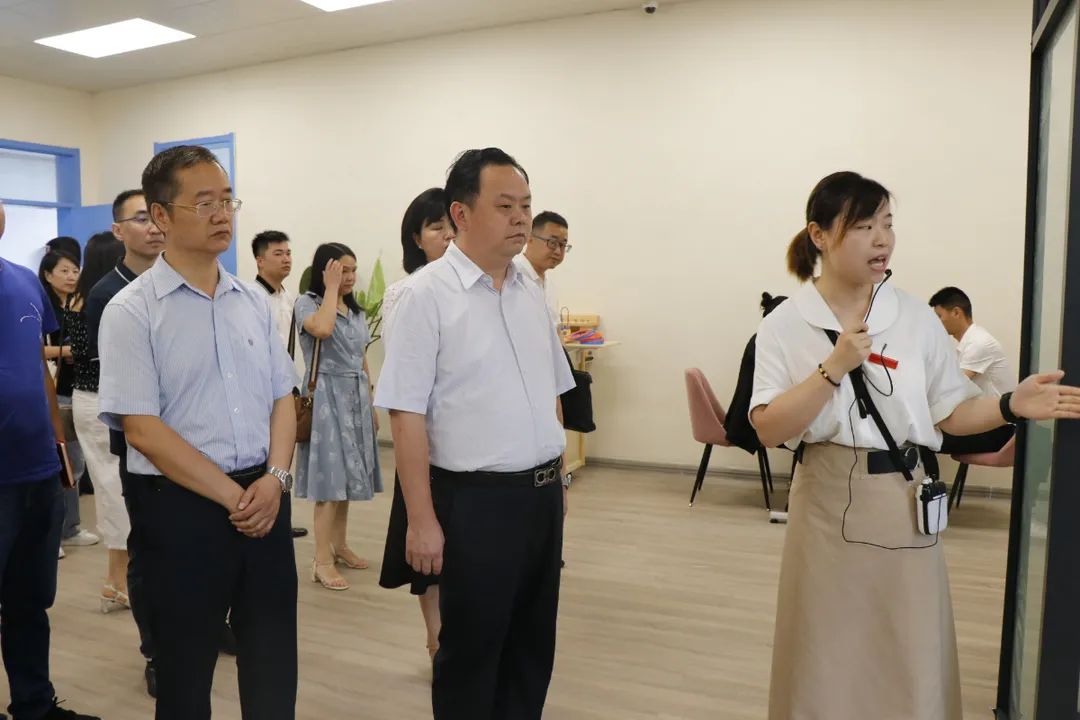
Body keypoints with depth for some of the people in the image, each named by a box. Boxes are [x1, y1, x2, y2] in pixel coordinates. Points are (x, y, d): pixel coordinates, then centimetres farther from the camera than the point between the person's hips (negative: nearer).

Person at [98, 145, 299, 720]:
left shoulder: (255, 301, 8)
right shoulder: (131, 312, -7)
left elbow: (283, 399, 9)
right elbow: (142, 429, -13)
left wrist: (274, 479, -8)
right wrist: (233, 496, -13)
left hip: (265, 499, 4)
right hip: (182, 508, -4)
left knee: (274, 668, 13)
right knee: (185, 674, 12)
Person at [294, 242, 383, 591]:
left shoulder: (357, 310, 14)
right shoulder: (307, 302, -4)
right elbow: (322, 329, -28)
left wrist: (371, 405, 17)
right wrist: (331, 288, -15)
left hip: (356, 397, 6)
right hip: (327, 397, -6)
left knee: (347, 475, 10)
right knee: (330, 476, -8)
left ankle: (339, 544, 22)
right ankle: (322, 560, -3)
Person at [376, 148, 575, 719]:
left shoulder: (530, 292, 8)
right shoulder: (428, 294, -12)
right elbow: (406, 414, -15)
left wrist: (557, 477, 14)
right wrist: (422, 519, -17)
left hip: (542, 494, 6)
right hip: (476, 499, -6)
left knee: (533, 644, 18)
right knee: (471, 649, 11)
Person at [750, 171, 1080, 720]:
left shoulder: (917, 319, 1)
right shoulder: (785, 325, -6)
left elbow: (949, 413, 5)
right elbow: (769, 429, -12)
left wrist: (1011, 406, -13)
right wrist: (834, 368, -20)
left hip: (904, 504, 2)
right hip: (826, 505, -2)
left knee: (908, 660, 11)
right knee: (825, 659, 11)